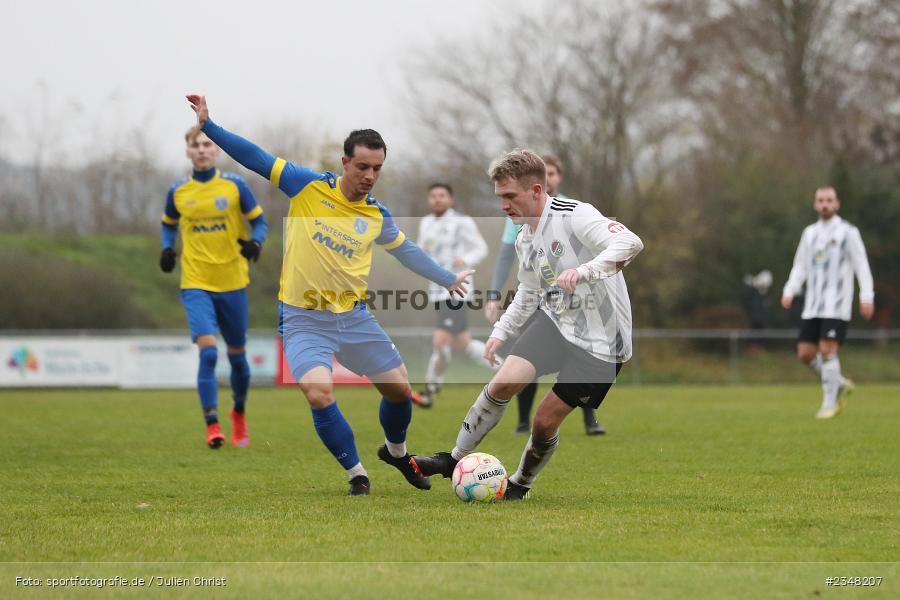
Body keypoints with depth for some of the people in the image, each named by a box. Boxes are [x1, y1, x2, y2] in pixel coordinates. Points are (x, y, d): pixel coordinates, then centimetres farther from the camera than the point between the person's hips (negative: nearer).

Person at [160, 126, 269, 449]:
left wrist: (255, 243, -16)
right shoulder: (177, 192, 3)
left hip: (233, 283, 1)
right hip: (196, 285, -1)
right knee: (208, 352, -19)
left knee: (237, 355, 12)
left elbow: (259, 221, 5)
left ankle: (239, 413, 38)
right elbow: (169, 225, 20)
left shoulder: (235, 186, -2)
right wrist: (167, 249, 0)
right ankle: (212, 426, -17)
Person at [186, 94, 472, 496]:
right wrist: (208, 125, -12)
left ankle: (396, 451, 40)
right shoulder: (309, 187, -9)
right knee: (319, 394, -24)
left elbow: (406, 250, 20)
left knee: (400, 389, 7)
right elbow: (256, 158, -6)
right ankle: (357, 474, -3)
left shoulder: (377, 216, 1)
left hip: (353, 316, 4)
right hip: (303, 320, -4)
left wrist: (449, 279, 28)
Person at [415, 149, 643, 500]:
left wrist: (583, 270, -45)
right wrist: (501, 332, 16)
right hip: (553, 319, 6)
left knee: (546, 420, -3)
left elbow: (630, 243, -33)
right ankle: (455, 460, 3)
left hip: (599, 341, -6)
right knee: (504, 382, -13)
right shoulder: (524, 240, 7)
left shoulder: (576, 216, -20)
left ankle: (520, 485, 23)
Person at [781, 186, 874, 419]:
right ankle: (839, 384, 21)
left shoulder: (848, 232, -1)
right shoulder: (809, 233, 15)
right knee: (805, 354, -1)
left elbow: (861, 266, -4)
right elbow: (800, 267, 17)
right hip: (812, 306, 6)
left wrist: (867, 297, -13)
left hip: (837, 305, -6)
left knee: (827, 350, -14)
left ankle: (830, 404, -4)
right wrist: (789, 292, 1)